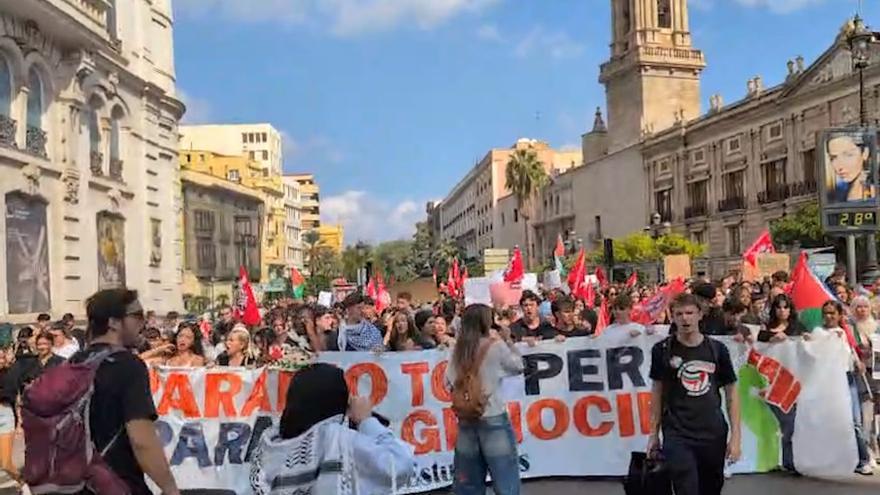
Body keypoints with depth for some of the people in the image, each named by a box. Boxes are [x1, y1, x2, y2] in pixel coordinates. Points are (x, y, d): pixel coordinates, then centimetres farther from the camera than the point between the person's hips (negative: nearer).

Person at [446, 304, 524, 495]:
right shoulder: (496, 345, -10)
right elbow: (518, 366, 4)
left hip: (466, 418, 5)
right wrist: (508, 341, 11)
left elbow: (449, 381, 2)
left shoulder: (459, 349, 1)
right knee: (505, 479, 5)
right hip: (493, 418, -5)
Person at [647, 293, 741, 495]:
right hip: (677, 436, -2)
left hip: (714, 434, 2)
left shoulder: (717, 349, 0)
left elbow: (731, 392, 5)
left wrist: (735, 435, -1)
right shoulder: (662, 349, -2)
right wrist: (654, 433, 5)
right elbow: (657, 392, 6)